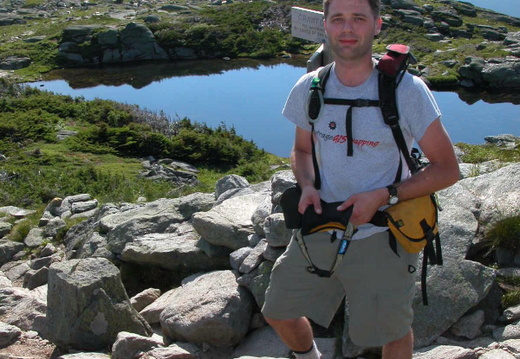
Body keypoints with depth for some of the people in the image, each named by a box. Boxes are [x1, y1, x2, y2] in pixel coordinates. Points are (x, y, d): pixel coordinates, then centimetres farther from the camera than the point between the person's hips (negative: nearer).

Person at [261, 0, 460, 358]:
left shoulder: (407, 90, -13)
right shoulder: (309, 88, -1)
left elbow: (448, 169, -9)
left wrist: (383, 196, -21)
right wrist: (307, 186, -7)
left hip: (380, 237, -4)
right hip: (318, 230, 4)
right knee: (278, 312, 15)